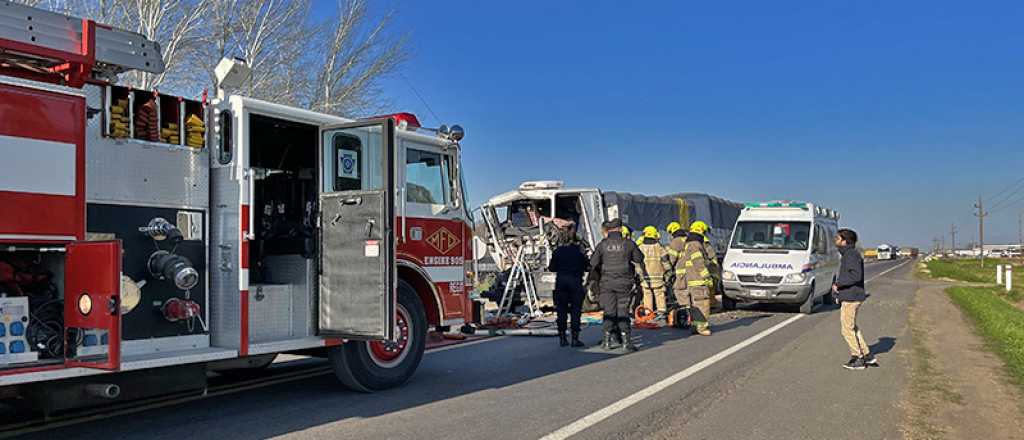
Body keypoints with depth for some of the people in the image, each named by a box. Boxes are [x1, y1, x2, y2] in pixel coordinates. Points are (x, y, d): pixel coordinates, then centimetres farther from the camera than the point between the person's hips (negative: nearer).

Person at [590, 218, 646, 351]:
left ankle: (607, 340, 7)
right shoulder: (628, 243, 0)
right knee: (623, 312, 4)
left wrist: (598, 278, 20)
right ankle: (626, 340, -1)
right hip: (624, 283, -1)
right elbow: (640, 259, 10)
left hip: (606, 282, 1)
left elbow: (593, 264, 4)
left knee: (609, 311, 6)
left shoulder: (602, 245, 2)